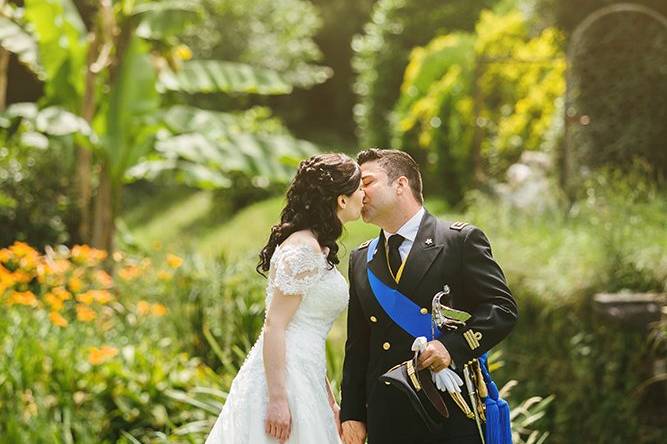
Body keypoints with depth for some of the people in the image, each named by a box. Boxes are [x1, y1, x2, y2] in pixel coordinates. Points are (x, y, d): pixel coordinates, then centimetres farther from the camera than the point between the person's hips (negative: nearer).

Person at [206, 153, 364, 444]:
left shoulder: (318, 249, 16)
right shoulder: (303, 248, -14)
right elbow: (274, 327, -18)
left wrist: (328, 400, 19)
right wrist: (278, 400, -21)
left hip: (305, 379, 9)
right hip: (283, 380, -9)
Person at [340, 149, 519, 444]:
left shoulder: (462, 240, -1)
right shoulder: (361, 260, 14)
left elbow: (503, 309, -6)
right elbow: (357, 348, 15)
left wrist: (453, 347, -20)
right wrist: (351, 415, 8)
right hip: (386, 418, 4)